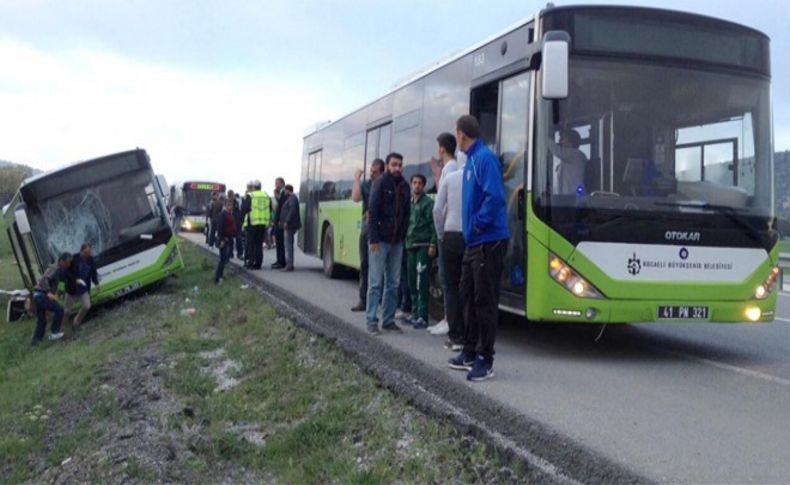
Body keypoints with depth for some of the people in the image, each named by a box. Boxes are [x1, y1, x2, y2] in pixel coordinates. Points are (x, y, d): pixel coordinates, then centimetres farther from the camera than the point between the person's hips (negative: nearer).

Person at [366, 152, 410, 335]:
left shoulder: (404, 186, 10)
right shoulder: (380, 183, -5)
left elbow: (406, 214, 12)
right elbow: (372, 212, -10)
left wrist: (404, 235, 3)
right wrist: (374, 239, -15)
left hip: (396, 242, 5)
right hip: (380, 240, -5)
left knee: (393, 284, 8)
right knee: (376, 282, -2)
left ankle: (388, 320, 15)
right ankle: (372, 321, 3)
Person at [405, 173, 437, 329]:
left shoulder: (428, 202, -2)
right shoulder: (409, 203, 18)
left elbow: (433, 225, -8)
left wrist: (433, 245, -15)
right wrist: (405, 243, 16)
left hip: (424, 246, -7)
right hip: (410, 246, 7)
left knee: (422, 282, -10)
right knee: (412, 282, 9)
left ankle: (422, 317, -10)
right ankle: (415, 313, 17)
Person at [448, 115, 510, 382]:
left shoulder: (485, 158, -15)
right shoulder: (471, 160, 14)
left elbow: (495, 196, -25)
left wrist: (478, 223, -16)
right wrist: (471, 227, 13)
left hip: (489, 242, -10)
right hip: (473, 242, 10)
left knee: (485, 301, -3)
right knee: (468, 295, 16)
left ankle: (485, 360, 6)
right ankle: (470, 353, 28)